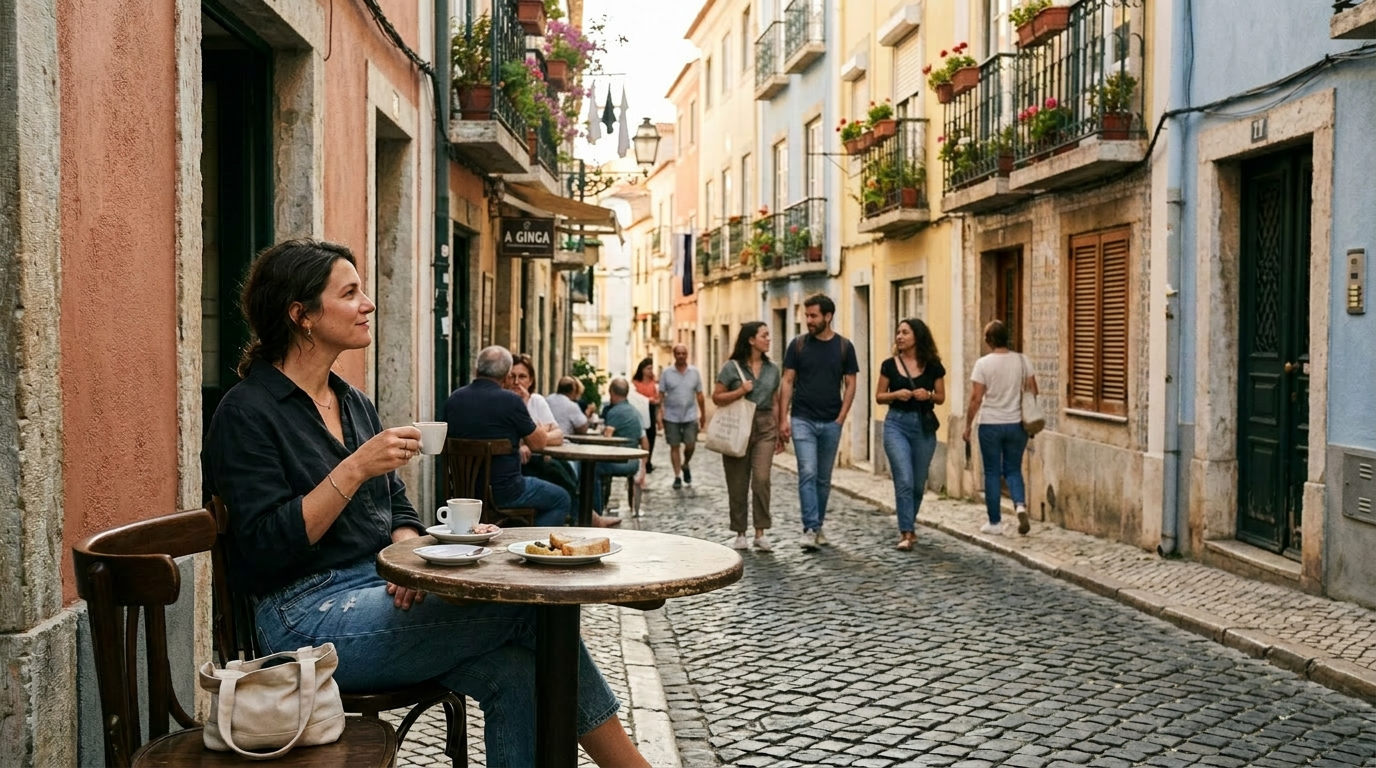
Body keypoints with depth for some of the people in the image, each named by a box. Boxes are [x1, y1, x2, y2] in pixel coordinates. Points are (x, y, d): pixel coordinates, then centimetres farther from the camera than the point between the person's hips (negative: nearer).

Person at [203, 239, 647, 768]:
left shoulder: (354, 403, 16)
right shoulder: (246, 413, -8)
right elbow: (265, 547, -17)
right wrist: (355, 469, -22)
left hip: (379, 595, 7)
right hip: (308, 619, -7)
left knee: (513, 672, -22)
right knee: (529, 608, -19)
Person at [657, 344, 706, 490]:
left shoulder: (694, 372, 4)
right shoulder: (667, 373, 0)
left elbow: (700, 395, 8)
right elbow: (661, 395, 0)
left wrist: (703, 414, 9)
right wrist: (660, 413, -9)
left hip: (690, 416, 1)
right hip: (671, 416, -1)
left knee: (690, 445, -3)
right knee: (674, 446, 4)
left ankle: (685, 465, 26)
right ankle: (677, 476, 12)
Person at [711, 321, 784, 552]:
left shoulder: (772, 369, 10)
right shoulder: (732, 367, -2)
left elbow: (775, 403, 15)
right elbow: (716, 397, -1)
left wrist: (779, 433, 13)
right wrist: (741, 391, -15)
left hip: (765, 428, 2)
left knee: (761, 479, -13)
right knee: (738, 483, 4)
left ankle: (760, 533, -5)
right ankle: (740, 533, 16)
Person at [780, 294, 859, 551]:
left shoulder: (844, 346, 2)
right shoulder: (798, 345, 0)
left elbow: (850, 384, 5)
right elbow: (788, 382, 1)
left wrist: (841, 418, -4)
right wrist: (784, 418, -6)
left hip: (831, 423, 2)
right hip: (803, 420, -2)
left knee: (823, 478, 10)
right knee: (808, 474, -12)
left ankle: (818, 526, 23)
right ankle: (810, 529, -13)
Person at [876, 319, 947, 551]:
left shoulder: (933, 366, 1)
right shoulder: (889, 365, 0)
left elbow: (941, 397, 8)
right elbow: (879, 397, 6)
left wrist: (928, 395, -12)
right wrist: (896, 394, -13)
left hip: (924, 425, 2)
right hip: (897, 423, -1)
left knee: (918, 483, 11)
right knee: (904, 480, -14)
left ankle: (908, 526, 32)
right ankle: (907, 533, -9)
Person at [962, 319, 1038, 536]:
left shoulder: (983, 363, -10)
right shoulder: (1021, 360, -1)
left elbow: (976, 399, -10)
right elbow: (1033, 393, 3)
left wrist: (967, 426, -1)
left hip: (990, 425, -3)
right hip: (1016, 424, 3)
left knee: (992, 473, 7)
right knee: (1013, 470, 14)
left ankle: (995, 522, 11)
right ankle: (1020, 505, -12)